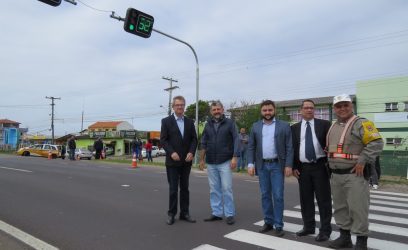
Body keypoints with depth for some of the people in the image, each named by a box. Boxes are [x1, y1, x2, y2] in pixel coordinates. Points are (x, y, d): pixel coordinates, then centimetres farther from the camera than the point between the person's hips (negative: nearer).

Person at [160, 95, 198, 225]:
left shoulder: (189, 121, 8)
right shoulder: (166, 121, -2)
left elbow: (194, 139, 6)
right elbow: (163, 140, -6)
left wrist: (191, 152, -10)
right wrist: (171, 152, -18)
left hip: (186, 161, 3)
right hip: (172, 161, -3)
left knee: (185, 188, 11)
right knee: (173, 189, 3)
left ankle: (184, 213, 21)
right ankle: (171, 214, 16)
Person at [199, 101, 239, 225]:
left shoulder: (229, 123, -1)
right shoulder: (208, 125, 9)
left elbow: (236, 140, -5)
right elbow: (204, 143, 12)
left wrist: (234, 157, -12)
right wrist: (202, 159, 10)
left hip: (225, 161, -4)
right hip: (211, 162, 4)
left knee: (226, 188, -2)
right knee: (214, 189, 9)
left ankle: (229, 214, 9)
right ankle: (216, 213, 19)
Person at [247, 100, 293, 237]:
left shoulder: (284, 126, -1)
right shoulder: (255, 126, 7)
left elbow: (289, 147, -3)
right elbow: (251, 147, 6)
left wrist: (288, 165, -10)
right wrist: (250, 164, -2)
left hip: (277, 165, -3)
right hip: (262, 165, 3)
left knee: (278, 196, -1)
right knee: (265, 195, 10)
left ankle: (278, 225, 10)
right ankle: (268, 222, 22)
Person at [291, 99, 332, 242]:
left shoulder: (324, 124, 2)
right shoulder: (294, 128, 8)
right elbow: (292, 148, 7)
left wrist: (329, 163, -12)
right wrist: (294, 167, 1)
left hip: (320, 166, -2)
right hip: (303, 168, 3)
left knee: (323, 199, 2)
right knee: (305, 199, 11)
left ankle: (325, 230, 14)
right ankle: (308, 226, 25)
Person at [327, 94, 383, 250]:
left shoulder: (360, 123, -8)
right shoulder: (333, 127, 14)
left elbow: (376, 143, -17)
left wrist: (362, 161, -20)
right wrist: (330, 163, 12)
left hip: (354, 174, -7)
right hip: (336, 175, 7)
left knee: (357, 208, -2)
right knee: (340, 207, 15)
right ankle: (344, 237, 28)